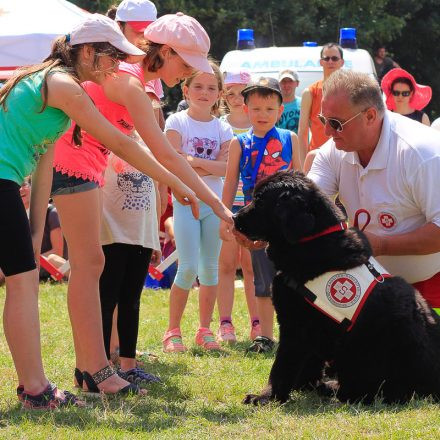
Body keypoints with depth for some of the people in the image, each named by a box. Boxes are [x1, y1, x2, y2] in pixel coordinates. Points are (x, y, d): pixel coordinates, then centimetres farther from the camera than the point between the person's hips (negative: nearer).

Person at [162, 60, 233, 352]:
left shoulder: (223, 129, 7)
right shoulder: (177, 122, -2)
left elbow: (223, 168, -6)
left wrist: (192, 161, -15)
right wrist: (207, 166, -9)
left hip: (214, 204, 4)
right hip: (186, 201, -4)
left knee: (210, 268, 7)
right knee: (188, 268, -8)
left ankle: (205, 330, 17)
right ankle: (173, 332, 1)